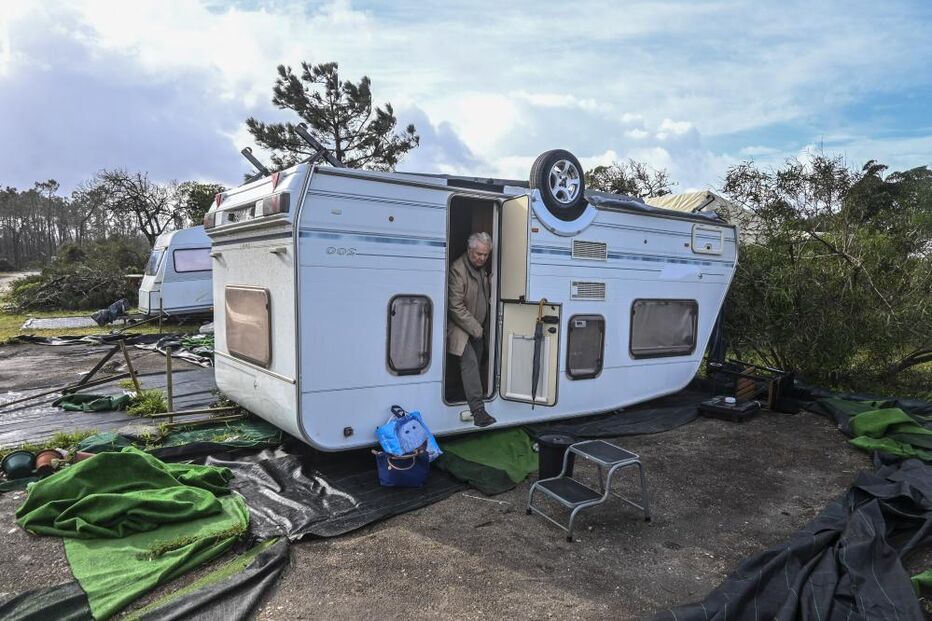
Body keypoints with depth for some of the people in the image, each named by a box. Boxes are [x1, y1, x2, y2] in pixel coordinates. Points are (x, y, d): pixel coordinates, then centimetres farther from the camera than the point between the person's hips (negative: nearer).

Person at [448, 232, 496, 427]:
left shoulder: (482, 269, 7)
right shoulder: (458, 269, -18)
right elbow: (456, 306, -19)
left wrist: (482, 327, 13)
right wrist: (475, 328, -15)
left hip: (478, 328, 8)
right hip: (461, 328, -8)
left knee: (474, 364, 9)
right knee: (470, 363, -16)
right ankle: (478, 410, -19)